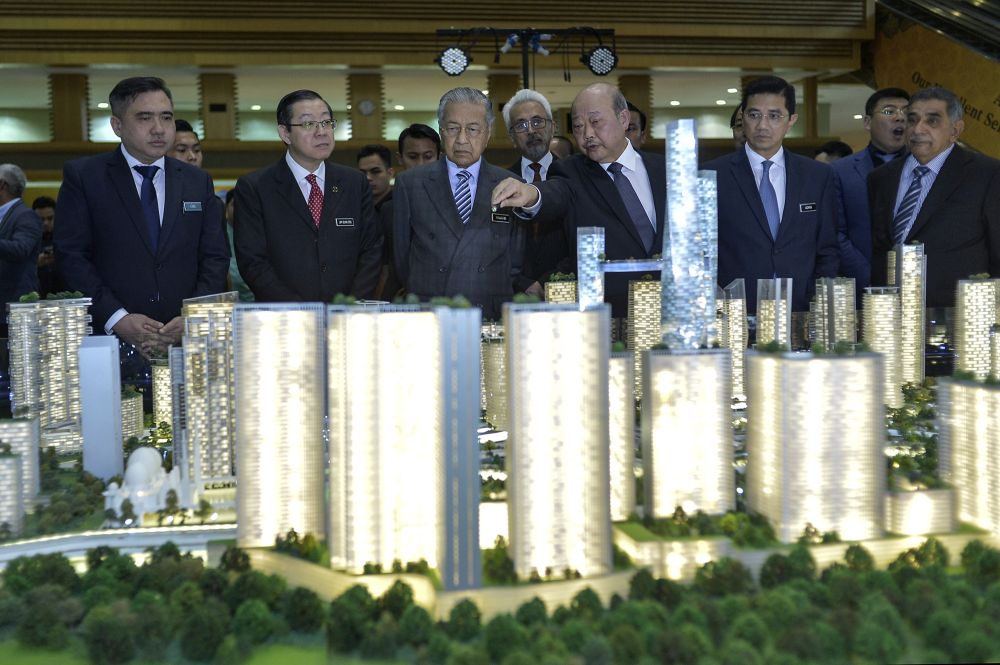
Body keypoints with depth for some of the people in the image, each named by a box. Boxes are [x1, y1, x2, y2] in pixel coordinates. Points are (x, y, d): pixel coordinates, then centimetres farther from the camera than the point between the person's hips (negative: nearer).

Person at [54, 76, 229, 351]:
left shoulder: (198, 182, 11)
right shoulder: (83, 176, 2)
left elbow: (215, 257, 8)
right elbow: (71, 256, -4)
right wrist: (116, 318, -14)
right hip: (108, 338, -2)